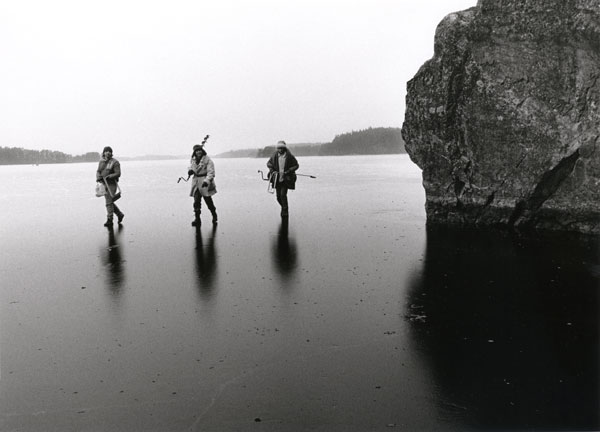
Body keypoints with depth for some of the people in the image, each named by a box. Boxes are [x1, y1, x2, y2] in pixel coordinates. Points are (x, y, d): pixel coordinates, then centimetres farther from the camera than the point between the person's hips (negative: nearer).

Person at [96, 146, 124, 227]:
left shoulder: (115, 162, -9)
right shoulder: (101, 161, 10)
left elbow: (118, 174, -15)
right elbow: (98, 172, 9)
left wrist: (108, 177, -26)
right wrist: (98, 178, -12)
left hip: (112, 184, -7)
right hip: (104, 184, 7)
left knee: (109, 202, -10)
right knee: (109, 202, 13)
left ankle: (109, 221, -4)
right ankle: (120, 214, 30)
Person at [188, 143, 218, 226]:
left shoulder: (208, 160, -10)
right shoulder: (193, 160, 10)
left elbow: (211, 172, -16)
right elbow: (190, 167, 27)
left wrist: (206, 181, -31)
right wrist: (190, 170, 1)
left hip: (205, 183, -5)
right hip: (196, 183, 5)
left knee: (208, 201, 3)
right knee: (196, 202, -3)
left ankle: (214, 217, 25)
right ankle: (197, 219, 1)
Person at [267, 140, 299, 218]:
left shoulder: (289, 156, -9)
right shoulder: (275, 156, -2)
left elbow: (296, 165, 0)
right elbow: (268, 163, 13)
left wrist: (289, 171, -13)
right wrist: (271, 167, -7)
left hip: (286, 179, -3)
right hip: (277, 179, 3)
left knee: (283, 194, -14)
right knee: (278, 196, 4)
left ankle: (285, 211, 2)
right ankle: (284, 207, 33)